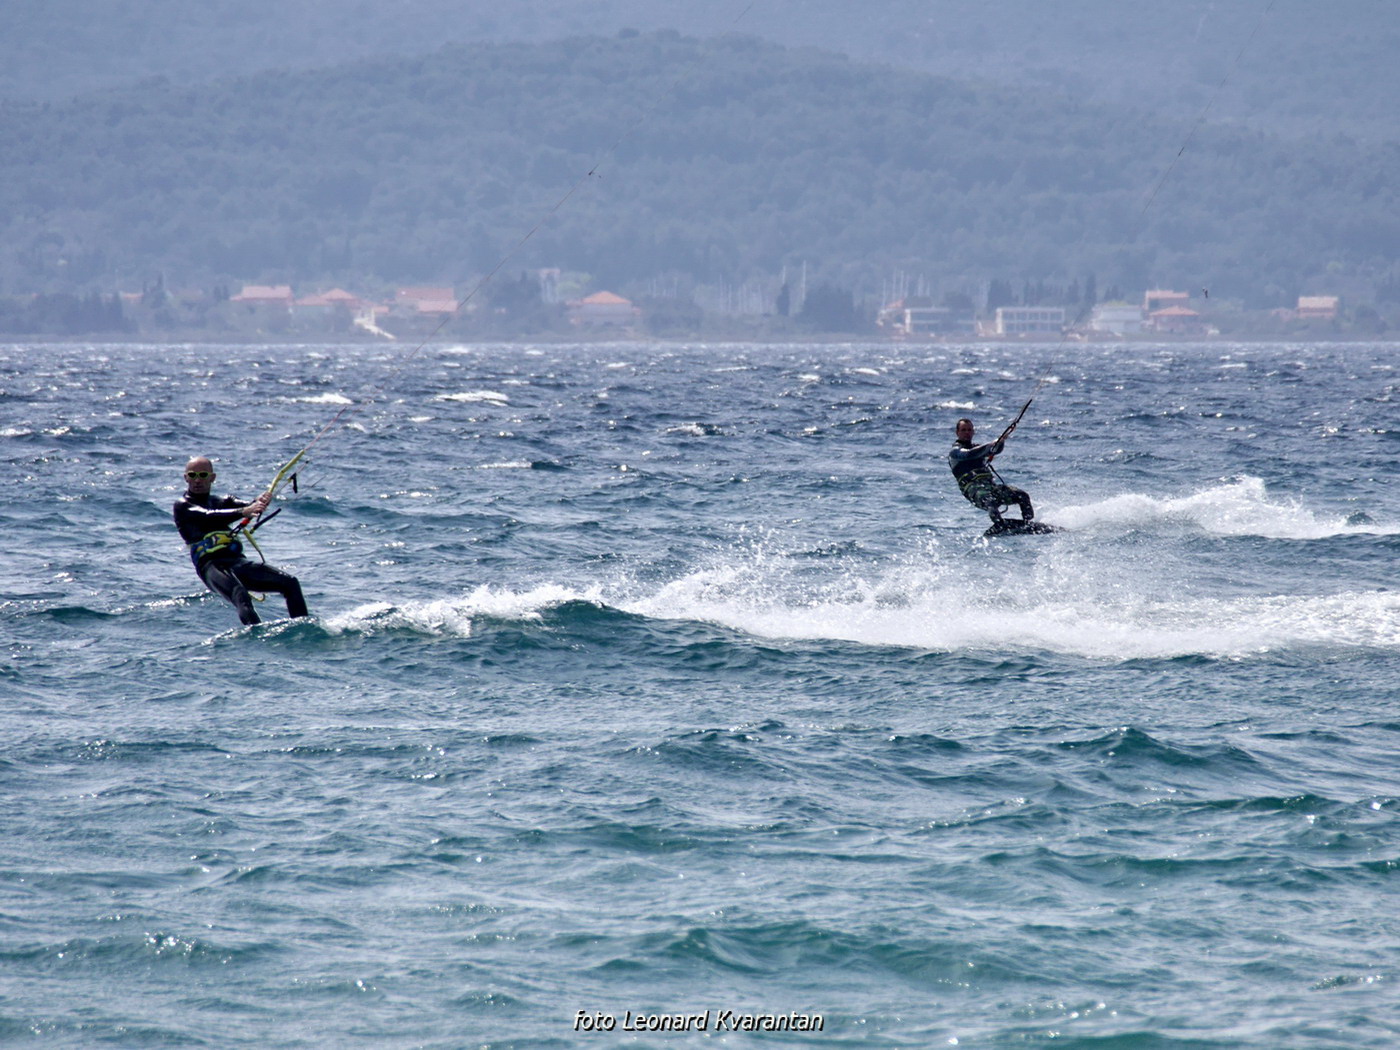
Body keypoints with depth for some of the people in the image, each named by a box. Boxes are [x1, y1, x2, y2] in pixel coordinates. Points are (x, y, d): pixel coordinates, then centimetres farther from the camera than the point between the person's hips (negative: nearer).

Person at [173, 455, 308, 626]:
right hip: (211, 565, -6)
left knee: (290, 582, -9)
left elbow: (250, 509, 2)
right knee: (241, 596, -34)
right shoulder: (182, 506, 6)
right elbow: (209, 517, -15)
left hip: (237, 561, 6)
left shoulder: (221, 502, 23)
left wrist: (259, 503, -23)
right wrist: (243, 512, -31)